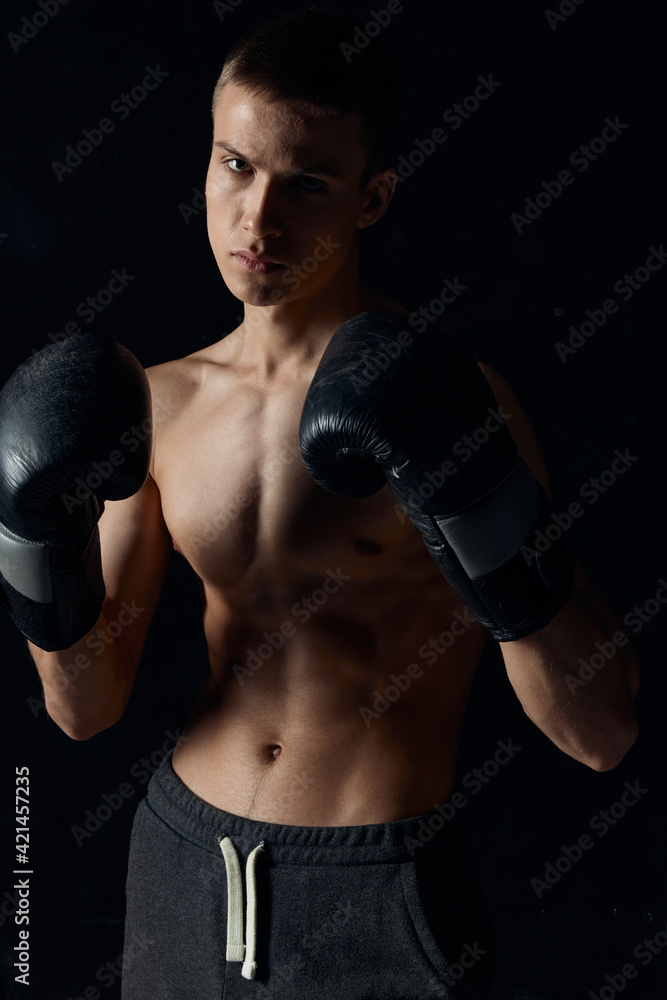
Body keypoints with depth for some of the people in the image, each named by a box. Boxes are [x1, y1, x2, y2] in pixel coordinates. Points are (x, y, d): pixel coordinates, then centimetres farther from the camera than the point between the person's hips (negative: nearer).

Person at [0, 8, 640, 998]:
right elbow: (87, 709, 1)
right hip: (182, 860, 5)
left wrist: (483, 510, -29)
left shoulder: (448, 400, -15)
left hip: (381, 901, -4)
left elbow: (602, 733, -17)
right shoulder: (160, 402, -1)